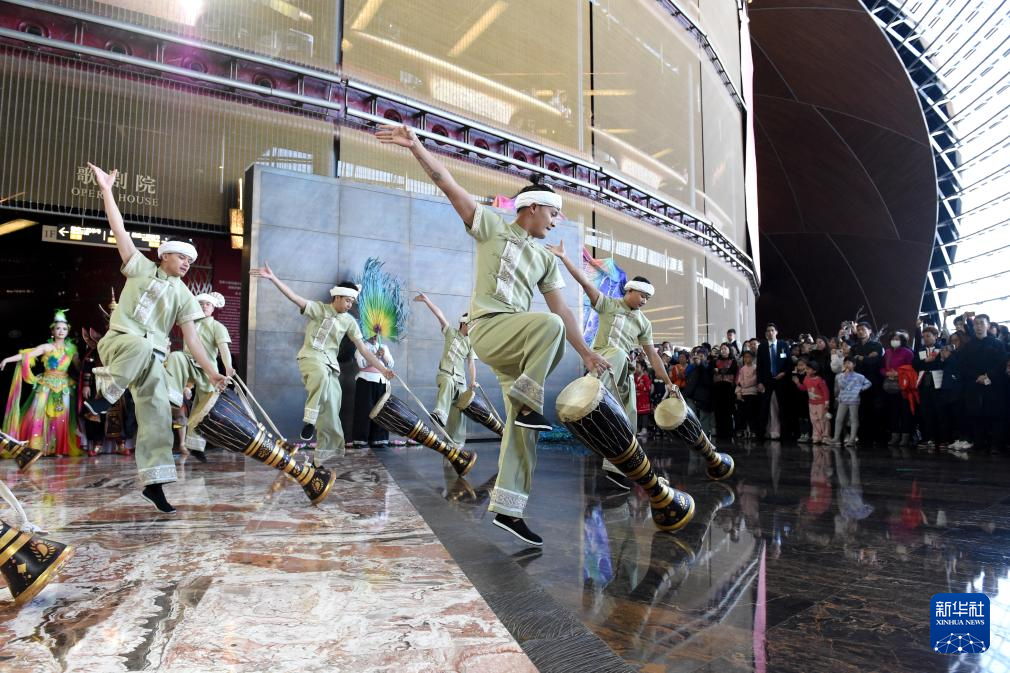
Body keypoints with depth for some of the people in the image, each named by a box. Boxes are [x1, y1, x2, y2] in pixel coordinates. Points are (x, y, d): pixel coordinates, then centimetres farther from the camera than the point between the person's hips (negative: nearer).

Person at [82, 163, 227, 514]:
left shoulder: (184, 295, 12)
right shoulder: (141, 268, 7)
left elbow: (191, 336, 6)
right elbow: (119, 231, 0)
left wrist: (211, 370, -3)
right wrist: (106, 190, -6)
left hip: (153, 357, 3)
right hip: (119, 341, -3)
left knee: (157, 413, -8)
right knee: (142, 343, -40)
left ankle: (154, 483, -3)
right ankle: (105, 394, -21)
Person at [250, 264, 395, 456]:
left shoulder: (349, 321, 8)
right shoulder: (318, 308, -1)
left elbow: (363, 348, 7)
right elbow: (294, 297, -13)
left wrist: (382, 368, 0)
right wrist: (272, 277, -26)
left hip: (330, 364, 4)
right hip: (311, 356, -4)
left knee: (331, 412, -3)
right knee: (322, 375, -41)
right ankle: (309, 420, -31)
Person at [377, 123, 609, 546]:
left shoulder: (545, 259, 20)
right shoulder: (492, 227, 4)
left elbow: (561, 309, 16)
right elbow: (447, 184, -1)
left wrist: (585, 352, 10)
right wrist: (415, 147, -10)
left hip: (519, 343, 6)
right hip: (488, 327, -6)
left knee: (521, 428, 1)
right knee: (550, 326, -34)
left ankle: (507, 509, 6)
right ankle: (528, 403, -20)